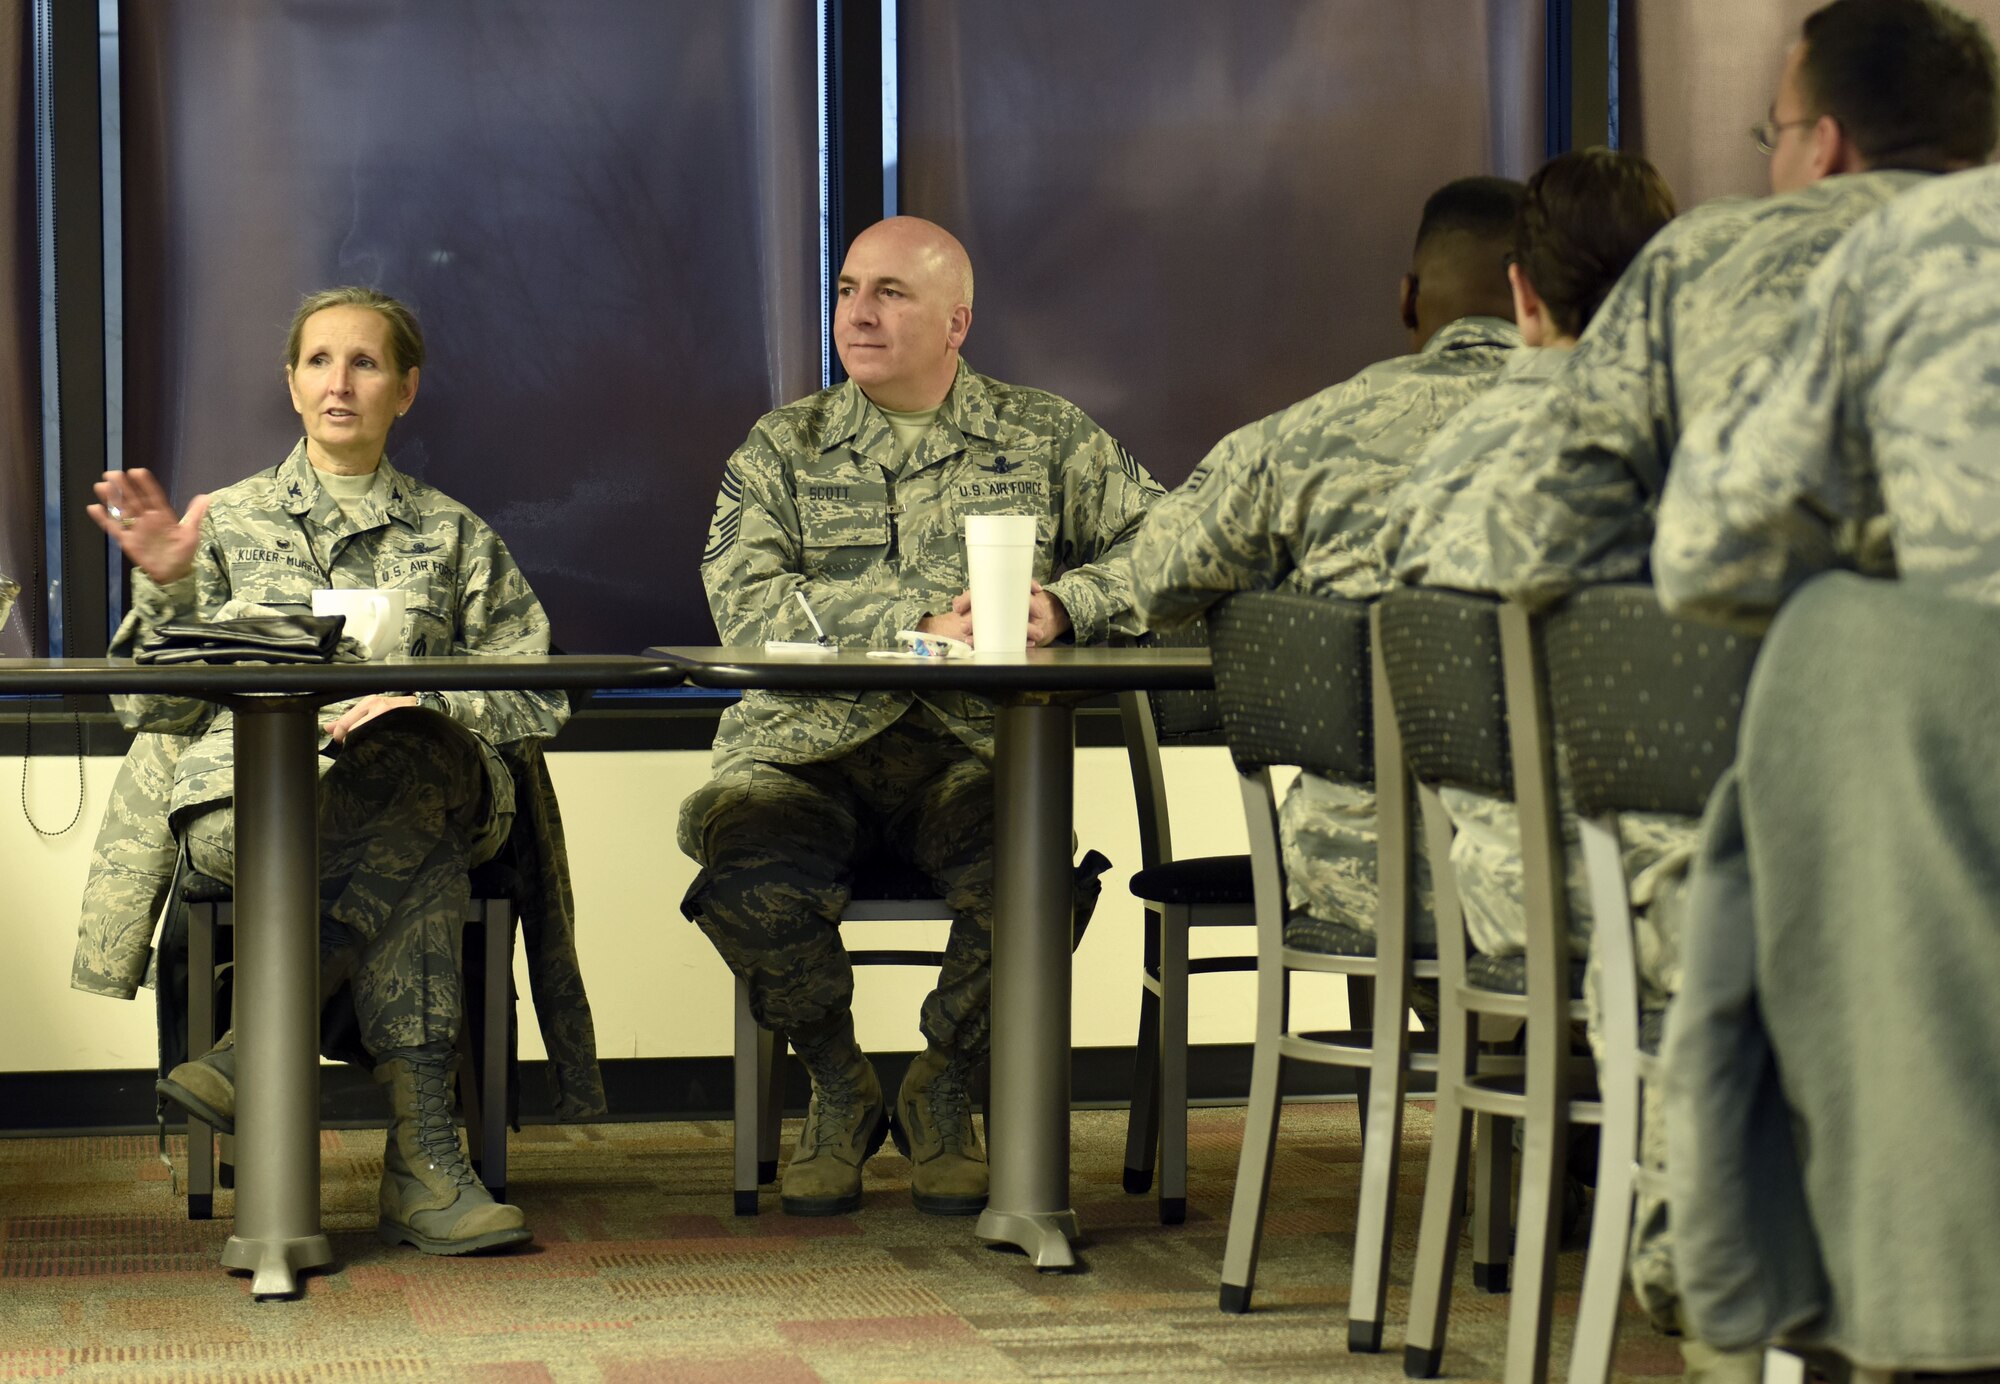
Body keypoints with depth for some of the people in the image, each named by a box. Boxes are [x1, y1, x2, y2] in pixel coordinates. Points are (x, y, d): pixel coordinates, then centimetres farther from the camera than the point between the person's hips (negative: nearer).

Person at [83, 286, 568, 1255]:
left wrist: (422, 703, -9)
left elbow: (534, 698, 11)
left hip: (421, 776, 1)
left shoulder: (452, 537, 23)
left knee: (416, 765, -41)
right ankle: (422, 1155, -42)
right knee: (418, 859, -39)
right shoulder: (229, 522, 21)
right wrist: (167, 590, -6)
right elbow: (150, 705, 12)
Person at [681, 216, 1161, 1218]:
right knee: (741, 859, -33)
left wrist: (1065, 605, -14)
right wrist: (924, 627, -14)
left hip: (975, 748, 0)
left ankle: (942, 1094, -2)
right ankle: (840, 1090, -1)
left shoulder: (1048, 439, 15)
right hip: (806, 745, 0)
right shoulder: (783, 447, 13)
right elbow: (746, 602, -3)